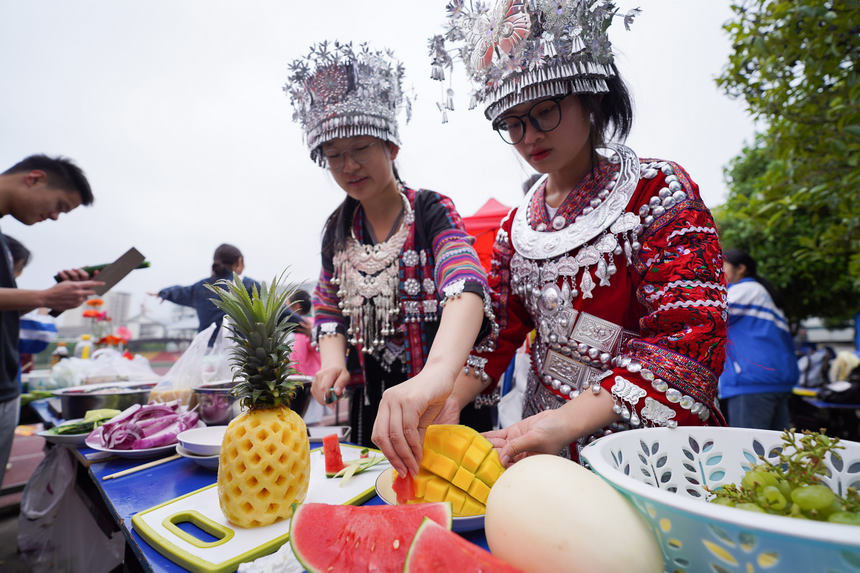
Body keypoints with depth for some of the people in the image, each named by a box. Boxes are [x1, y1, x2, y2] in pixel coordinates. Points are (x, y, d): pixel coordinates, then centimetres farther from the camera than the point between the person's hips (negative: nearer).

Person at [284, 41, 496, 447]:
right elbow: (328, 307, 13)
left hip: (447, 394, -4)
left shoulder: (430, 212, -13)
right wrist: (332, 361, -8)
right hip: (371, 399, 5)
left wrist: (435, 374, -50)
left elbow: (466, 285, -32)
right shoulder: (338, 230, 4)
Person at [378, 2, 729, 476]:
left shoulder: (658, 191, -5)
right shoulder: (517, 224, 8)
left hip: (646, 446, -1)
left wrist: (568, 421, -27)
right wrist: (442, 396, -16)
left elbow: (689, 339, -15)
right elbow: (494, 332, 3)